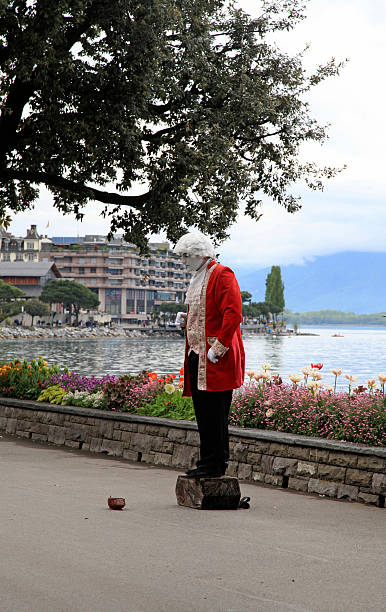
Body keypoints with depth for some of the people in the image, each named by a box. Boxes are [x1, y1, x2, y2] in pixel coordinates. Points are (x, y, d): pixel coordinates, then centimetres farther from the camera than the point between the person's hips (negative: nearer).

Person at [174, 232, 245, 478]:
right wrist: (186, 320, 11)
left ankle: (215, 465, -2)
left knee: (214, 415, -7)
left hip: (216, 360, -9)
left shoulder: (222, 275, -9)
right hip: (197, 357, 9)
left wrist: (218, 348, -20)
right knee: (203, 414, 10)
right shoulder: (197, 278, 21)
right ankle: (209, 463, 16)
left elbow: (233, 315, -18)